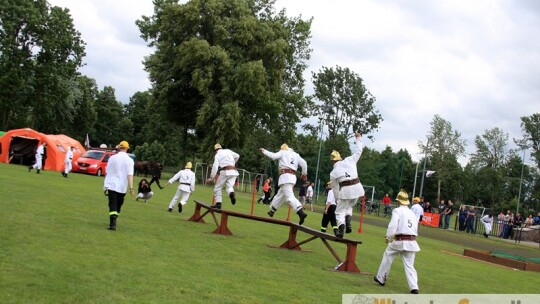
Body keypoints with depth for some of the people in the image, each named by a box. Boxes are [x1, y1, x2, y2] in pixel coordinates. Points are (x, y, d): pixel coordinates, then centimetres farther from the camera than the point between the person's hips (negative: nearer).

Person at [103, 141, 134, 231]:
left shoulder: (112, 158, 2)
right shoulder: (129, 160, -2)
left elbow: (107, 172, 7)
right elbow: (130, 175, -11)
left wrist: (106, 186, 16)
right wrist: (131, 188, -14)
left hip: (111, 185, 0)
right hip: (122, 186, 0)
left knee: (112, 206, -5)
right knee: (118, 206, 16)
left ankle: (113, 223, -20)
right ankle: (113, 222, 26)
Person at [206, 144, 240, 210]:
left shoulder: (217, 155, 6)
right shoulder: (228, 151, 20)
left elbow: (215, 167, -4)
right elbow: (237, 156, 28)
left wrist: (211, 178, -1)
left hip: (225, 172, -4)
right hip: (233, 171, 4)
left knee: (218, 187, 11)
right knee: (229, 187, 3)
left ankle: (218, 203, 2)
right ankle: (231, 193, -34)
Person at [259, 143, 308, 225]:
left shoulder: (283, 152, 6)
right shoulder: (296, 154, 21)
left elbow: (273, 156, -9)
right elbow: (303, 163, 10)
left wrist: (264, 151, 5)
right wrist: (304, 174, 19)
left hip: (285, 175, -8)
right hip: (293, 177, 8)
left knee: (289, 196, -18)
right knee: (280, 194, 22)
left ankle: (301, 213, -36)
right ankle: (272, 211, 35)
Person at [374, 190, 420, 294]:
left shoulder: (397, 211, -4)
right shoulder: (412, 213, 16)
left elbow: (392, 225, -15)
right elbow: (415, 229, 16)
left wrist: (388, 237, -6)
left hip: (399, 241, -5)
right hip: (412, 242, 5)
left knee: (387, 257, 18)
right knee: (409, 264, 8)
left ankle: (381, 278, 28)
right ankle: (414, 287, -6)